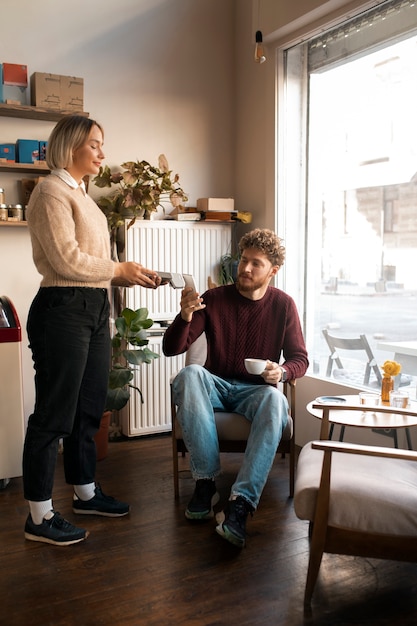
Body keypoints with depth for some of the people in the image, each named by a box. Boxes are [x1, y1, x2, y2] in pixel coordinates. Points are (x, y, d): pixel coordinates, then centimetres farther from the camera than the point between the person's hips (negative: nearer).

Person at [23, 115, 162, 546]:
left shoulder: (81, 195, 20)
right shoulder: (52, 191, -8)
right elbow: (66, 259, -17)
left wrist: (132, 278, 5)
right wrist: (120, 269, -7)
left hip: (94, 308, 9)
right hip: (62, 309, -9)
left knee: (89, 408, 16)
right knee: (54, 413, -3)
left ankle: (85, 492, 31)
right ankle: (39, 516, 9)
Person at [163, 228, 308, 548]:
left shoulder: (283, 305, 1)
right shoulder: (214, 299, -2)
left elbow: (300, 359, 3)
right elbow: (171, 348, -7)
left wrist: (282, 371, -22)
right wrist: (185, 317, -28)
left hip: (256, 390, 0)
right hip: (216, 387, 1)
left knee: (275, 400, -36)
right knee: (190, 374, -33)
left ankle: (241, 503, -39)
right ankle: (206, 482, -30)